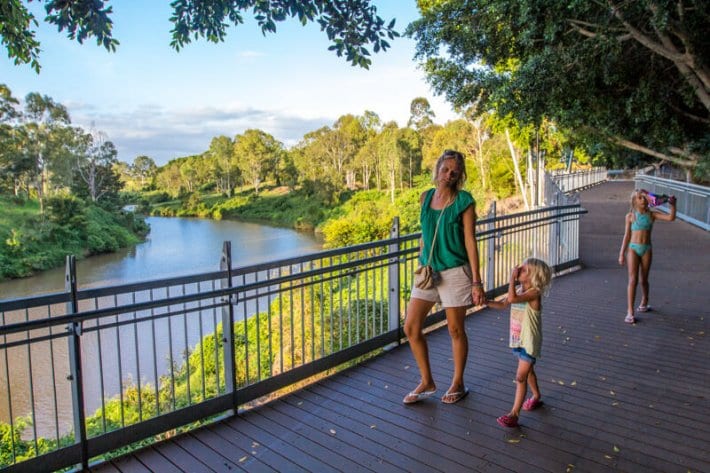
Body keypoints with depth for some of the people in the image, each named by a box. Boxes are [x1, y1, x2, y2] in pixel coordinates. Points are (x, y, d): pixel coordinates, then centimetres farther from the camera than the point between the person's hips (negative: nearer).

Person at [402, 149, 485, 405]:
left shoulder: (464, 201, -8)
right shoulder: (426, 197, 5)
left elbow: (470, 241, -10)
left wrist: (477, 281, -12)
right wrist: (421, 262, 15)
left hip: (454, 272, -5)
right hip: (427, 271, 5)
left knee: (455, 330, 8)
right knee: (411, 327, 2)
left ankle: (458, 384, 28)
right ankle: (427, 382, 21)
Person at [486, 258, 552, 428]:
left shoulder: (534, 293, -23)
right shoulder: (520, 290, 3)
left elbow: (512, 298, -38)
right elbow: (502, 304, 11)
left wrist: (512, 277, -29)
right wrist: (484, 301, -3)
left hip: (529, 342, -8)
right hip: (517, 339, 8)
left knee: (520, 377, -6)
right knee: (528, 371, 26)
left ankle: (514, 413, -1)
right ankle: (536, 397, 47)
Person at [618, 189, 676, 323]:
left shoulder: (652, 214, 4)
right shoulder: (630, 216, 1)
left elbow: (671, 218, -7)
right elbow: (626, 236, 2)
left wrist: (672, 205, -17)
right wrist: (622, 254, -1)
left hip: (647, 249, 2)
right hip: (633, 248, -2)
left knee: (643, 280, 13)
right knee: (633, 280, -9)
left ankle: (644, 302, 40)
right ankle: (630, 312, -9)